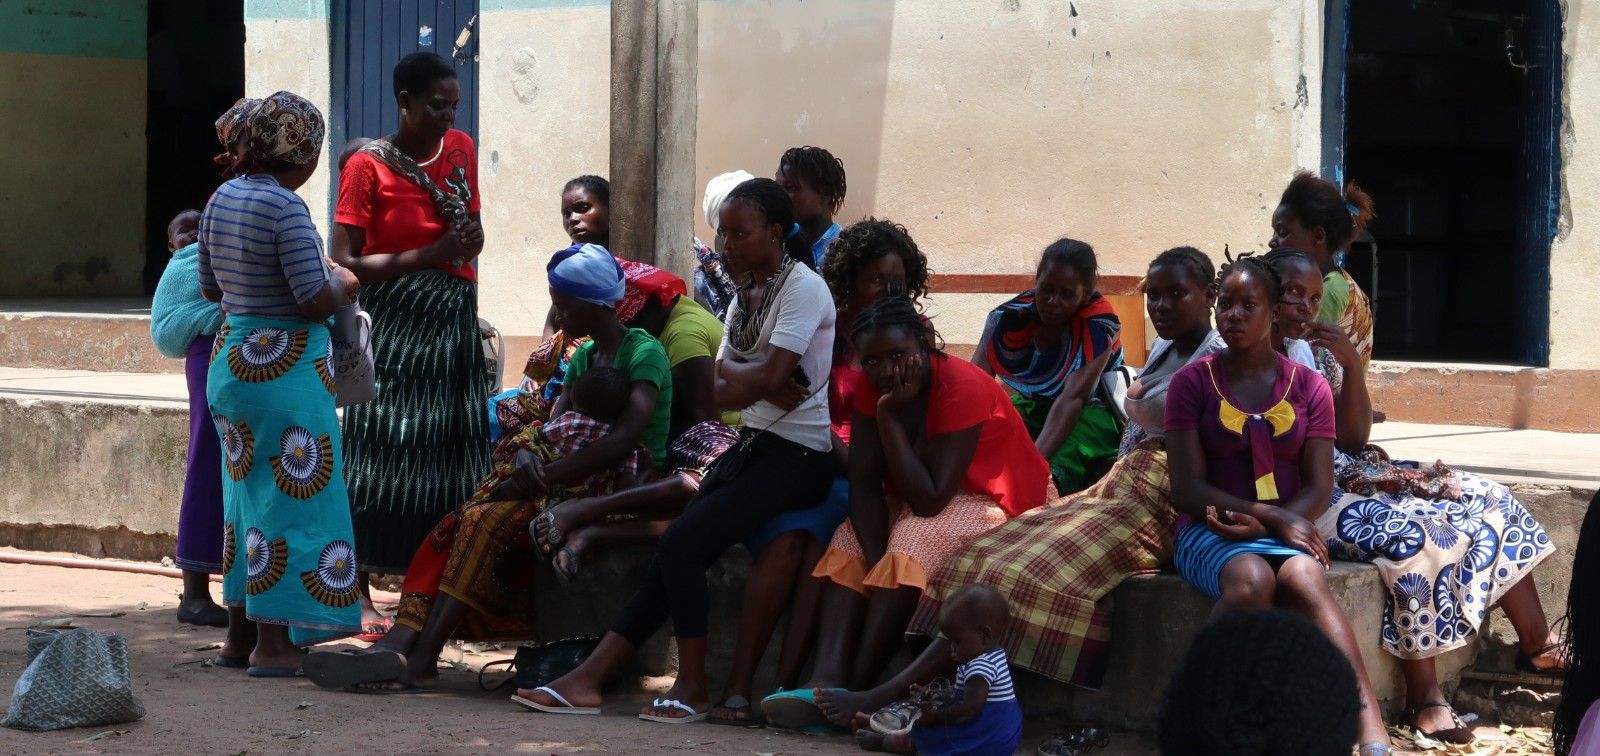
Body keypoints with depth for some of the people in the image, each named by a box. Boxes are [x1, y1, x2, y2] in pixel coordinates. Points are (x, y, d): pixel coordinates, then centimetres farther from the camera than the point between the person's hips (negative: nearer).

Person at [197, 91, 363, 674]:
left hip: (230, 360, 8)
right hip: (285, 367, -8)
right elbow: (315, 300, -20)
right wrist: (343, 284, 0)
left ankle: (240, 634, 22)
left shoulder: (222, 199, 7)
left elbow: (209, 288, 16)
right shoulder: (285, 206, -18)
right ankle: (274, 641, -1)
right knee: (292, 495, -2)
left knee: (246, 491, 16)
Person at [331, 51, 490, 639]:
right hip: (392, 324, -5)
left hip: (452, 322, 5)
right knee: (380, 456, -5)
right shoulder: (368, 166, -7)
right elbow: (343, 263, -11)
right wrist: (430, 256, -17)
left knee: (451, 456, 2)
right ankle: (359, 594, 1)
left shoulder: (461, 150, 9)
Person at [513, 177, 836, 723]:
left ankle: (693, 688, -11)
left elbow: (770, 377, -21)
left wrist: (732, 375, 0)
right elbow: (717, 394, 8)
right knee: (672, 555, -5)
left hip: (796, 457, -8)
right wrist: (765, 388, -12)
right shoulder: (745, 297, 17)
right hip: (752, 446, 8)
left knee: (682, 543, -21)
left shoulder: (803, 288, -10)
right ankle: (589, 679, -9)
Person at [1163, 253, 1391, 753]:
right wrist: (1274, 516, -16)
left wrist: (1258, 526, -16)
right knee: (1251, 580, -38)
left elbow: (1319, 488, 3)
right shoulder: (1192, 383, 4)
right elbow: (1188, 489, -4)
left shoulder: (1308, 387, 9)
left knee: (1304, 579, -36)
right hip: (1210, 531, -1)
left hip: (1287, 530, 1)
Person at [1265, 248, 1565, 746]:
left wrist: (1352, 365, -6)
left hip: (1339, 475, 8)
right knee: (1411, 534, -31)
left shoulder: (1318, 353, 12)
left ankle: (1538, 643, 7)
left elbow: (1352, 439, 6)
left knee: (1485, 501, -1)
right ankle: (1423, 695, -25)